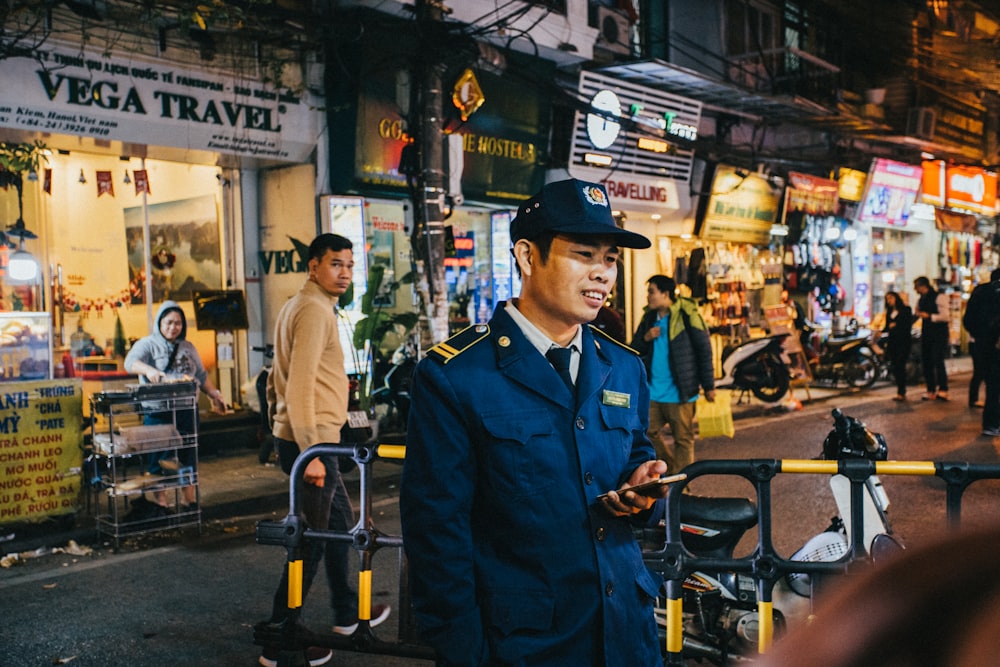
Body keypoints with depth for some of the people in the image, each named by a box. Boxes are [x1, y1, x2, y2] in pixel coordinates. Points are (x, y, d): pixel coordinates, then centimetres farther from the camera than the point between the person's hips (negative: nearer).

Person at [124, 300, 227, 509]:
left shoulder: (188, 348, 17)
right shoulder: (148, 344, 1)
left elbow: (202, 376, 20)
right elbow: (131, 362, -18)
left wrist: (214, 394, 6)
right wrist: (148, 369, -38)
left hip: (187, 410, 4)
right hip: (158, 411, -4)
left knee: (188, 455, 8)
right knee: (159, 457, -4)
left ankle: (191, 500, 16)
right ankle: (160, 503, 4)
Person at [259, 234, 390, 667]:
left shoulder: (297, 306, 16)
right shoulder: (315, 310, -17)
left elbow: (279, 378, 20)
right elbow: (300, 384, -25)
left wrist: (280, 431, 24)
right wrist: (309, 452, -26)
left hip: (303, 440, 11)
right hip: (310, 441, -11)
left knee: (341, 521, 22)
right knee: (312, 541, -3)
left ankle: (347, 613, 36)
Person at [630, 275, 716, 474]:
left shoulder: (686, 315, -9)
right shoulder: (649, 317, 10)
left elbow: (704, 350, -6)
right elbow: (635, 350, 15)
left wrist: (708, 386, -6)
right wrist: (645, 338, -7)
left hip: (679, 392, -6)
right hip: (653, 392, 6)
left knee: (683, 439, 2)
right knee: (649, 432, 8)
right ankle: (671, 471, 26)